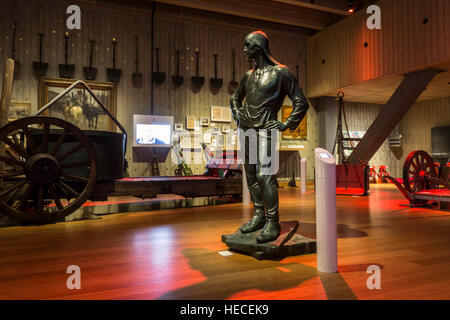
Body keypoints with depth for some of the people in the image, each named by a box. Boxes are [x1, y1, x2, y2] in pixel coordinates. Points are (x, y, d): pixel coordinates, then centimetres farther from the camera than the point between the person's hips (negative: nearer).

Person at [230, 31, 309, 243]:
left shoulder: (280, 72, -3)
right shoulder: (248, 75, 14)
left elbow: (301, 102, -2)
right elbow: (235, 98, 31)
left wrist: (287, 125, -7)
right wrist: (237, 116, 16)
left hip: (264, 131, -7)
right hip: (245, 130, 7)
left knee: (265, 176, -14)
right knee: (251, 175, 9)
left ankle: (272, 223, -5)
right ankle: (258, 216, 20)